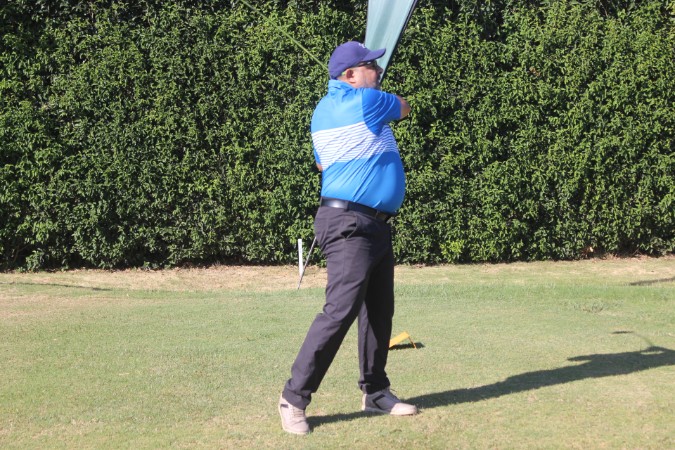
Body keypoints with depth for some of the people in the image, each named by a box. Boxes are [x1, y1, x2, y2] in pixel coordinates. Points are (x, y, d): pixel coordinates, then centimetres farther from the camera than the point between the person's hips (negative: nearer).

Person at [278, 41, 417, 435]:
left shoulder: (325, 110, 14)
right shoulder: (365, 101, -13)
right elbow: (404, 108, 6)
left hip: (376, 225, 10)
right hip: (349, 224, -10)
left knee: (379, 311, 12)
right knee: (341, 311, -13)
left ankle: (376, 392, 20)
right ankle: (295, 398, -7)